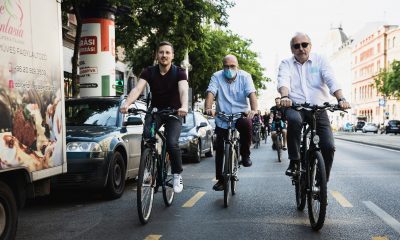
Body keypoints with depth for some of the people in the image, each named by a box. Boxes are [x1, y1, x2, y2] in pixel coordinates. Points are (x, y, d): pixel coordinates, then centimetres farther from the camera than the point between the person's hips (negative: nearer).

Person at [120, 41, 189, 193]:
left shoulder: (179, 72, -12)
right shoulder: (149, 72, -7)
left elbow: (183, 90, -31)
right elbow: (137, 89, -22)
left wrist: (184, 106, -52)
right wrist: (126, 104, -42)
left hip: (174, 112, -2)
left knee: (172, 143, -22)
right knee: (146, 136, -24)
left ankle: (177, 175, 2)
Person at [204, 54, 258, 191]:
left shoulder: (245, 76, -5)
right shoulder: (217, 77, -4)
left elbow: (251, 94, -18)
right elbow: (210, 93, -18)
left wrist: (254, 110, -37)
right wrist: (208, 109, -38)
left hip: (241, 114, -1)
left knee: (247, 124, -35)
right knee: (220, 149, 1)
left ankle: (245, 155, -11)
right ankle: (220, 179, 17)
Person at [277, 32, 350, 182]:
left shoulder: (319, 61, 9)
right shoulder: (286, 64, 8)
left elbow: (331, 80, -6)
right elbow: (283, 80, -13)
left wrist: (341, 99, -25)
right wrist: (284, 97, -35)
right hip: (295, 107, -1)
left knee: (328, 146, -13)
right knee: (294, 120, -37)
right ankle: (294, 162, -21)